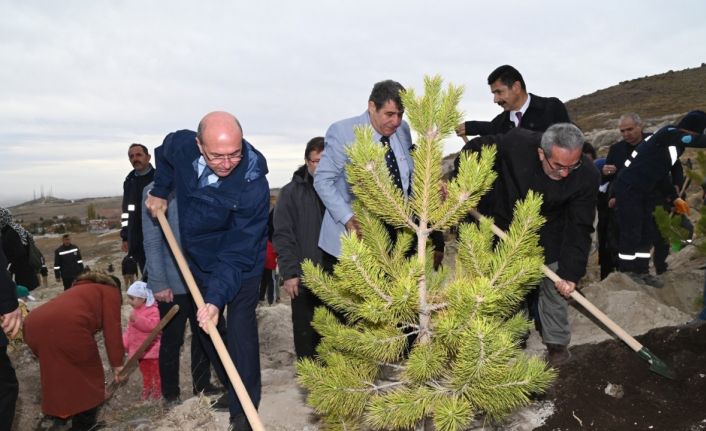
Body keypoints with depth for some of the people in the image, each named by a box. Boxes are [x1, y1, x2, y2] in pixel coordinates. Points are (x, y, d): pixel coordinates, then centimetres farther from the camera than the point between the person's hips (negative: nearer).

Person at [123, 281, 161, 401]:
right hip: (139, 349, 8)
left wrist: (137, 319, -41)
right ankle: (146, 388, 34)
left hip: (151, 349, -8)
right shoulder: (135, 311, 9)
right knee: (145, 371, 20)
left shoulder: (152, 311, -18)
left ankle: (158, 389, 18)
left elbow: (152, 325, -35)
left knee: (155, 370, 5)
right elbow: (129, 329, 14)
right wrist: (124, 343, 7)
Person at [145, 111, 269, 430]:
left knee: (239, 330, -12)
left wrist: (217, 297, -40)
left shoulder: (253, 182, -34)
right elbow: (164, 154, 10)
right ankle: (230, 388, 31)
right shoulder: (181, 145, -19)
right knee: (206, 330, 14)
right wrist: (160, 191, 1)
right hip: (199, 259, 6)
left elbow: (239, 252, -33)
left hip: (241, 264, -5)